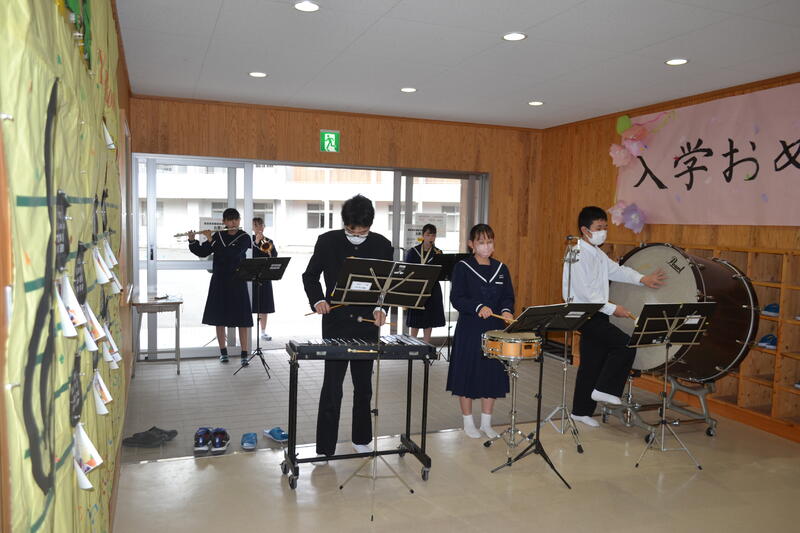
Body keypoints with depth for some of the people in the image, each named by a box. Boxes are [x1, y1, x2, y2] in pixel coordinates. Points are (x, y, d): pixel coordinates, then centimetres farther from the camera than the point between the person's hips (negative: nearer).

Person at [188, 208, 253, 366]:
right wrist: (192, 241, -11)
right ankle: (223, 352, 22)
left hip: (237, 282, -3)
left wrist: (211, 240, -20)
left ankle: (245, 354, 0)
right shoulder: (218, 236, 6)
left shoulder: (244, 238, -5)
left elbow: (232, 253, -21)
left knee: (242, 319, -5)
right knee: (219, 318, 8)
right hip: (219, 282, 3)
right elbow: (202, 252, 6)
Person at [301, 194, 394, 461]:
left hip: (367, 324, 2)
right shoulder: (327, 241, -6)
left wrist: (381, 307, -15)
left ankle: (361, 439, 32)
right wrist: (318, 300, -13)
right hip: (336, 324, -2)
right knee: (331, 388, 0)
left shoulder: (382, 245, -3)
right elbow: (310, 276, 4)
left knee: (363, 387, 15)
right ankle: (325, 448, 12)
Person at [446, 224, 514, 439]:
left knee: (492, 375, 9)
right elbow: (456, 298, -12)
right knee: (468, 374, 3)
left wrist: (507, 311, -14)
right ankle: (468, 422, 20)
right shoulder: (462, 268, -5)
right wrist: (478, 307, -26)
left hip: (495, 329, 4)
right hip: (469, 330, -4)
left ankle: (486, 422, 24)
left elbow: (508, 297, 7)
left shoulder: (501, 269, 8)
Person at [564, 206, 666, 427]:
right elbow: (585, 292, -21)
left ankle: (581, 411, 22)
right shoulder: (577, 254, -16)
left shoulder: (597, 253, 15)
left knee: (592, 363, 12)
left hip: (596, 315, 10)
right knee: (625, 345, -14)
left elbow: (616, 270, 11)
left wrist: (642, 279, -5)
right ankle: (604, 389, -1)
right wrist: (613, 308, -20)